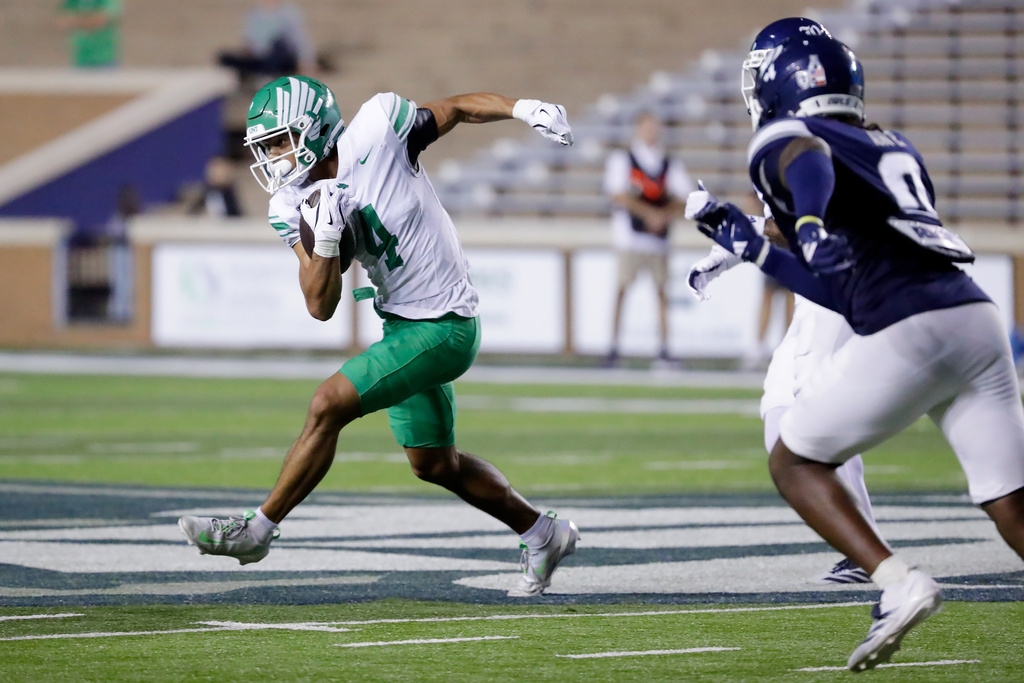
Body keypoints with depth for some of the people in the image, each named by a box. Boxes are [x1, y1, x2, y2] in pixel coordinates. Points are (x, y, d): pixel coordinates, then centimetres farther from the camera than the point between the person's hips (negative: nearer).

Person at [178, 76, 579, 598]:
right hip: (401, 323, 8)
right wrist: (325, 238, -21)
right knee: (434, 464, 18)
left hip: (441, 329, -8)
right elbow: (320, 307, -6)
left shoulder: (377, 130, -19)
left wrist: (523, 108, -20)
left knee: (329, 405, -16)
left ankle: (258, 529, -4)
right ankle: (543, 535, 35)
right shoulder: (294, 205, -3)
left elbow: (459, 108, -5)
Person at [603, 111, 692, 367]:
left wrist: (664, 215, -13)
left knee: (662, 291, 2)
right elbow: (619, 195, -9)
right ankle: (614, 348, -5)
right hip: (630, 233, -4)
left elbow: (683, 199, 6)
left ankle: (663, 350, 6)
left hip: (659, 238, 4)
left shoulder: (671, 165, 14)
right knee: (622, 289, -8)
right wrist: (649, 213, -17)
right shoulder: (621, 159, 3)